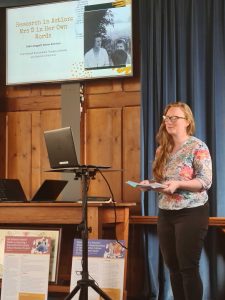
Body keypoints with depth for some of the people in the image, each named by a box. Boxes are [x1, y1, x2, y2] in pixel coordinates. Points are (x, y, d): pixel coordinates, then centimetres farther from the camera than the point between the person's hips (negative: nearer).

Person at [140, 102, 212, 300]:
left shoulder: (197, 147, -7)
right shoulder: (163, 149, 12)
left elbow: (206, 181, -14)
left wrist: (178, 184, -26)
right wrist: (150, 184, -2)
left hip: (191, 213, -7)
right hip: (165, 213, 7)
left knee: (188, 268, -6)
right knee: (173, 267, 8)